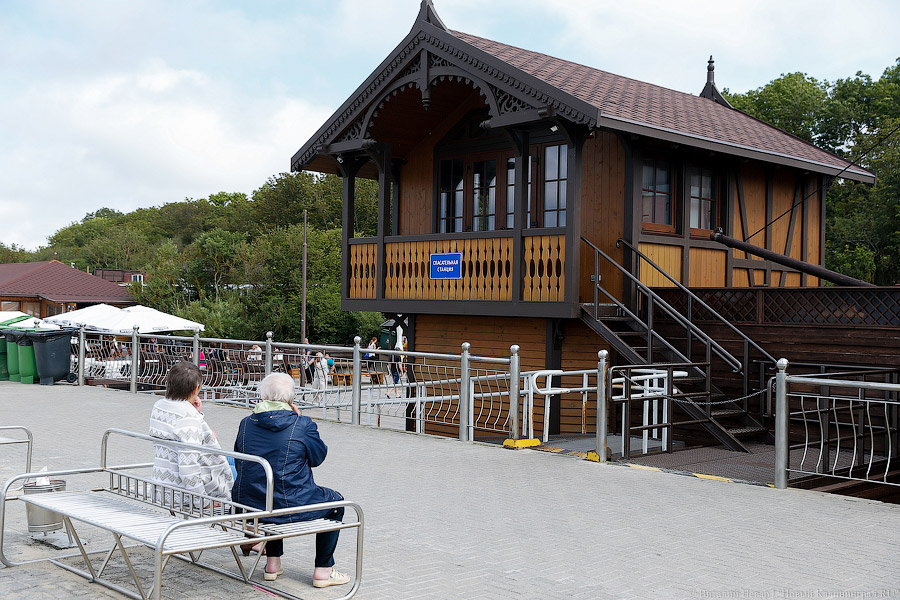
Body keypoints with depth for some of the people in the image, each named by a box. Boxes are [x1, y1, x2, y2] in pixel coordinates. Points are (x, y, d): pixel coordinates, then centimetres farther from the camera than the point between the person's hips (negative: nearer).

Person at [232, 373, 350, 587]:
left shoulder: (246, 423, 0)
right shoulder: (302, 425, -14)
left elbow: (239, 464, 12)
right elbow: (318, 457, 2)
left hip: (247, 505, 5)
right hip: (289, 506, -5)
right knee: (335, 500, 21)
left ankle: (273, 563, 41)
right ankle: (323, 570, 23)